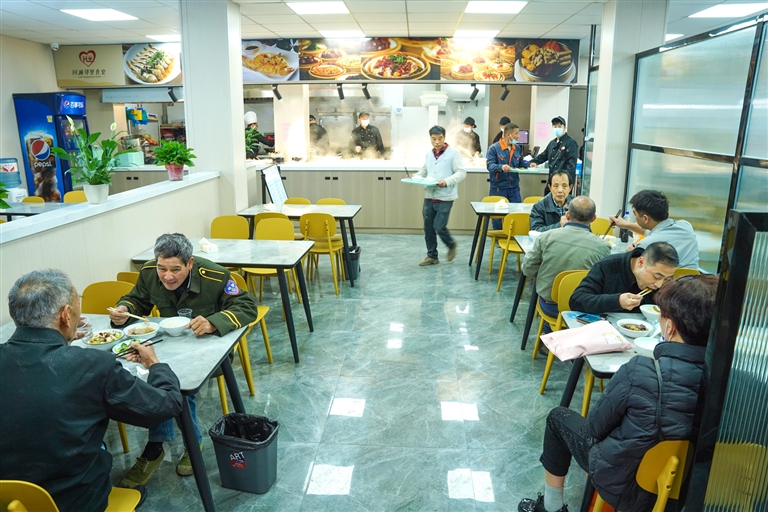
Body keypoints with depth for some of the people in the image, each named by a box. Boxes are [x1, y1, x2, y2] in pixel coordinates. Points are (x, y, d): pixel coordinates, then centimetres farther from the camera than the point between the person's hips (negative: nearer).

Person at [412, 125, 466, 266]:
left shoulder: (453, 153, -6)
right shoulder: (429, 154, 11)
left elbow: (461, 173, -10)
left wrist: (447, 182, -24)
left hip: (445, 198, -6)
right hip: (429, 197, 6)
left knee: (439, 226, -7)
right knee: (428, 227, 8)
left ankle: (451, 245, 22)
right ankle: (432, 256, 22)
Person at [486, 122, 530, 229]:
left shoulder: (517, 148, 11)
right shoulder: (494, 148, -7)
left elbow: (521, 163, 21)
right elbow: (490, 165, -15)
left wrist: (529, 165, 0)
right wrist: (501, 167, -33)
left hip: (514, 187, 5)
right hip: (498, 188, -5)